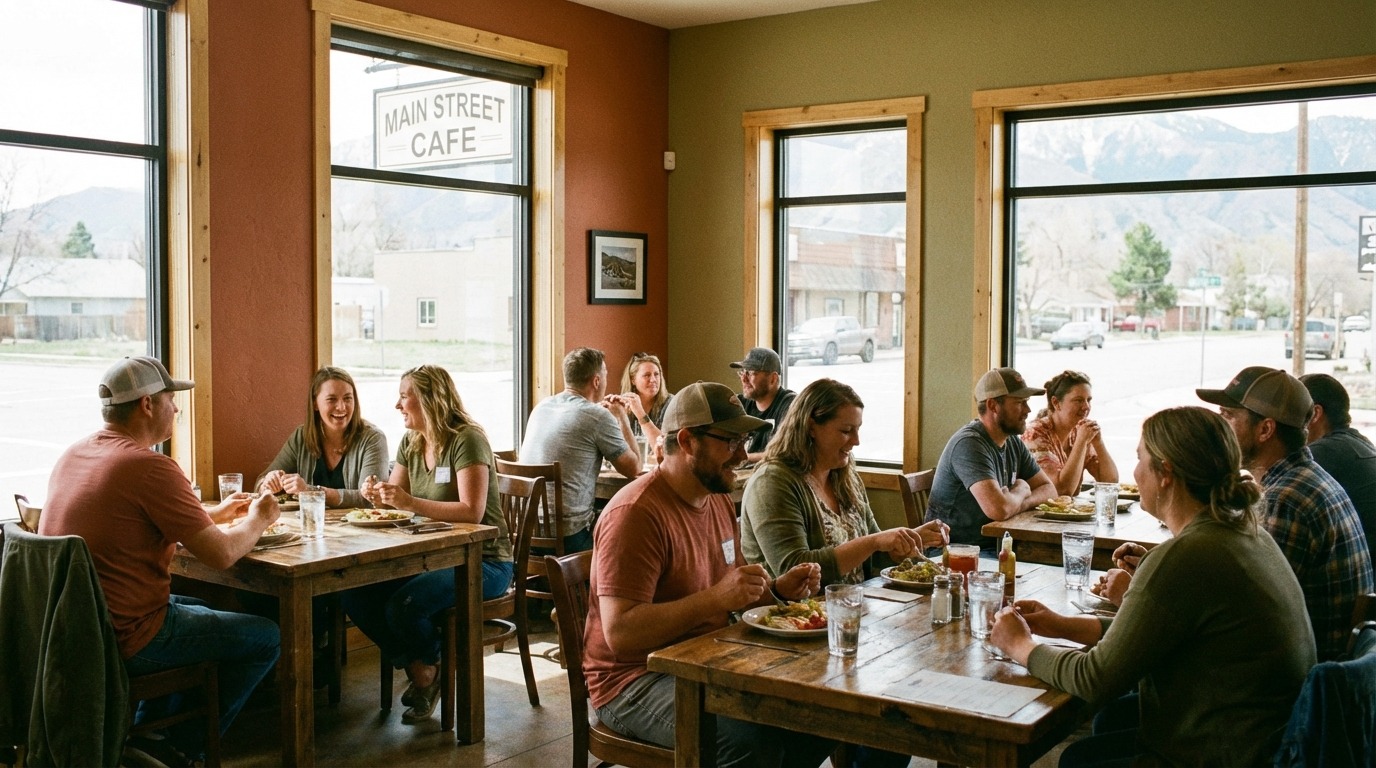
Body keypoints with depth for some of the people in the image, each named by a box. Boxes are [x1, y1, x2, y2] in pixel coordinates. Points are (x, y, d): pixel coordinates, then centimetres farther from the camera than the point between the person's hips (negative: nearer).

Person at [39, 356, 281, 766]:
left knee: (199, 610, 33)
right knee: (267, 638, 4)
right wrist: (258, 519, 0)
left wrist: (216, 513, 20)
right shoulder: (150, 466, -21)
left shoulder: (74, 454, 6)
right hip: (124, 640, -9)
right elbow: (221, 555, -20)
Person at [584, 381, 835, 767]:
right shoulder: (636, 514, -20)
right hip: (636, 679, -9)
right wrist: (715, 598, -31)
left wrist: (776, 589, 1)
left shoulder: (719, 499, 9)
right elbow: (620, 633, -27)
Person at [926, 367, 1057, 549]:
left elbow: (1049, 490, 10)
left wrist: (1015, 502, -11)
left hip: (993, 546, 8)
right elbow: (999, 509, -31)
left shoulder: (1013, 442, 8)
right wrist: (1021, 490, -8)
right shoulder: (969, 444, -20)